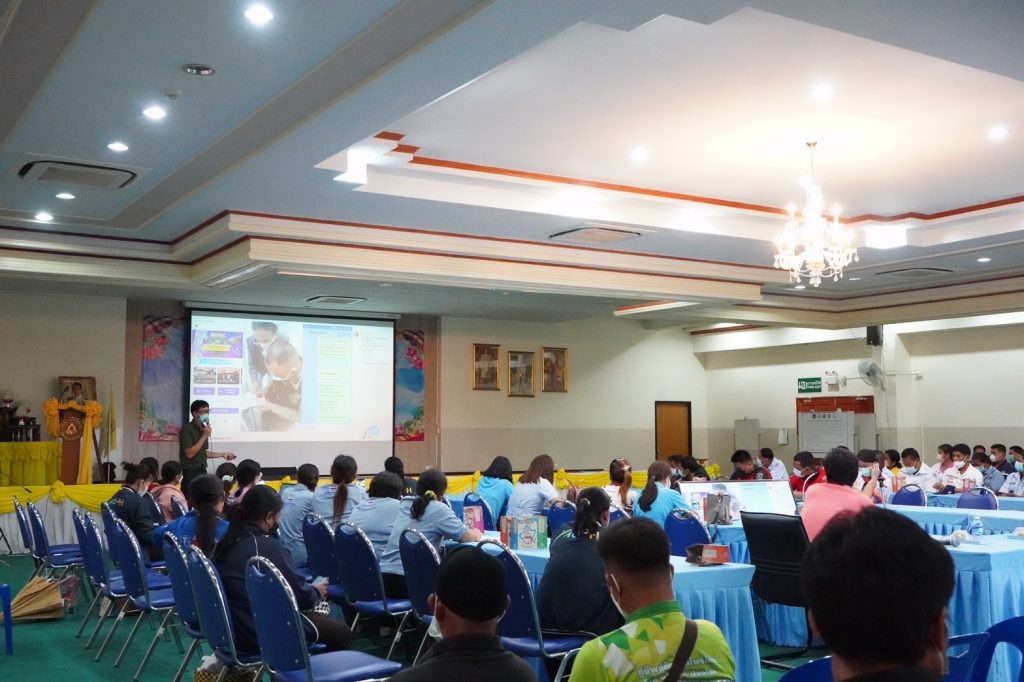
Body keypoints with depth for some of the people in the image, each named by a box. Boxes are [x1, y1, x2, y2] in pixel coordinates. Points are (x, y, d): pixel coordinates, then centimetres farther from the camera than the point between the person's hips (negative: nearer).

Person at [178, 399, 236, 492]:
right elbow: (189, 454, -19)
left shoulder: (203, 429, 12)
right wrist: (205, 436, -17)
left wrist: (223, 454, 15)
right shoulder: (186, 429, -10)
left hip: (202, 471, 7)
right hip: (190, 473, -7)